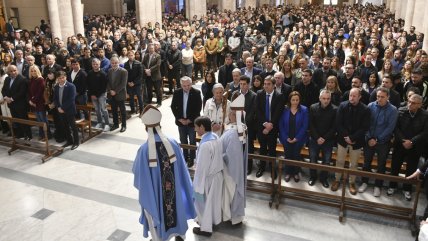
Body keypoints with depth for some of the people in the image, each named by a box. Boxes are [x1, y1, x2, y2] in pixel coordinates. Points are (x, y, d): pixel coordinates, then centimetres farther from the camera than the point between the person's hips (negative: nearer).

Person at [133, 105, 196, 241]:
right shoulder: (172, 143, -16)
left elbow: (138, 172, -12)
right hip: (173, 188, 2)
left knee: (157, 213, 21)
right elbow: (181, 167, -5)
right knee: (175, 208, 25)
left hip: (153, 190, -2)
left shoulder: (144, 149, -24)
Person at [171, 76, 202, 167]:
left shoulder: (196, 93, -11)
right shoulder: (177, 93, -3)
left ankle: (191, 159, 17)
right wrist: (180, 119, -7)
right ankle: (185, 157, 28)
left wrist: (189, 120, -13)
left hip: (192, 121, -3)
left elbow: (198, 108, -10)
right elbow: (173, 107, 2)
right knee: (183, 141, 13)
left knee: (192, 141, 5)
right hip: (181, 121, 3)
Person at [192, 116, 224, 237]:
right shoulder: (216, 137, -4)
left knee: (204, 202, 11)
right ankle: (215, 220, 45)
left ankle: (205, 228, 27)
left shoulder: (205, 144, -32)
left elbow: (202, 167, -26)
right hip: (217, 174, 8)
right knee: (214, 199, 26)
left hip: (207, 177, -8)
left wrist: (198, 185, -16)